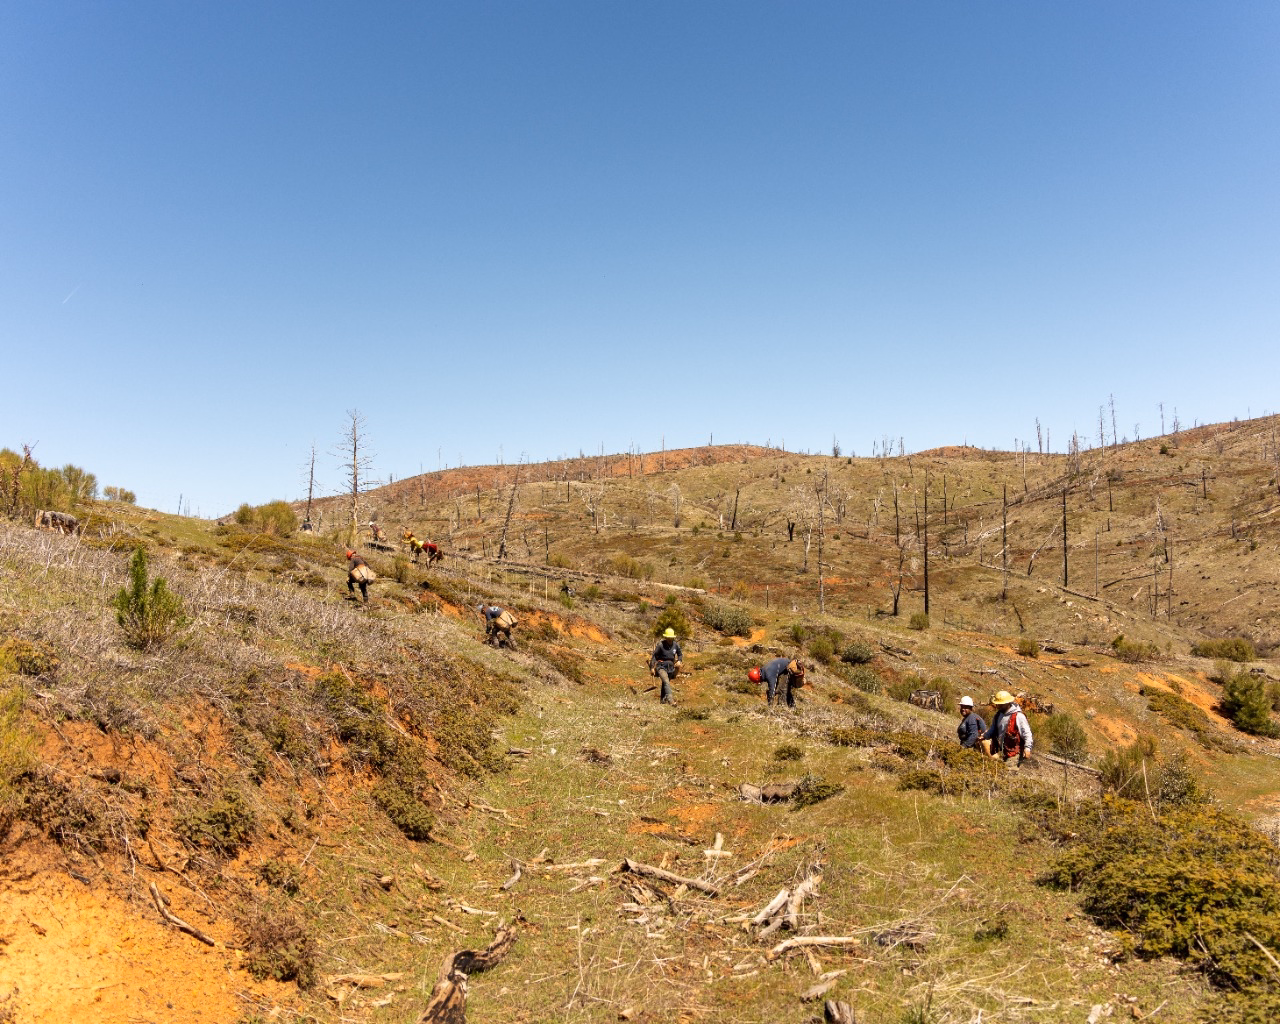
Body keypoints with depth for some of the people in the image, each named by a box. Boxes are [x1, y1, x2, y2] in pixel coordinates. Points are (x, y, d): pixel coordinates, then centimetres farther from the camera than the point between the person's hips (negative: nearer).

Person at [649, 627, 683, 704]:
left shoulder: (675, 645, -1)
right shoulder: (661, 645, -14)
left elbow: (680, 654, 14)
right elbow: (654, 655, -11)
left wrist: (679, 661, -7)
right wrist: (652, 667, -15)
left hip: (670, 666, 5)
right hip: (661, 666, -5)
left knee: (665, 682, 17)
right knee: (666, 682, -23)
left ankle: (663, 699, 32)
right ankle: (669, 699, -31)